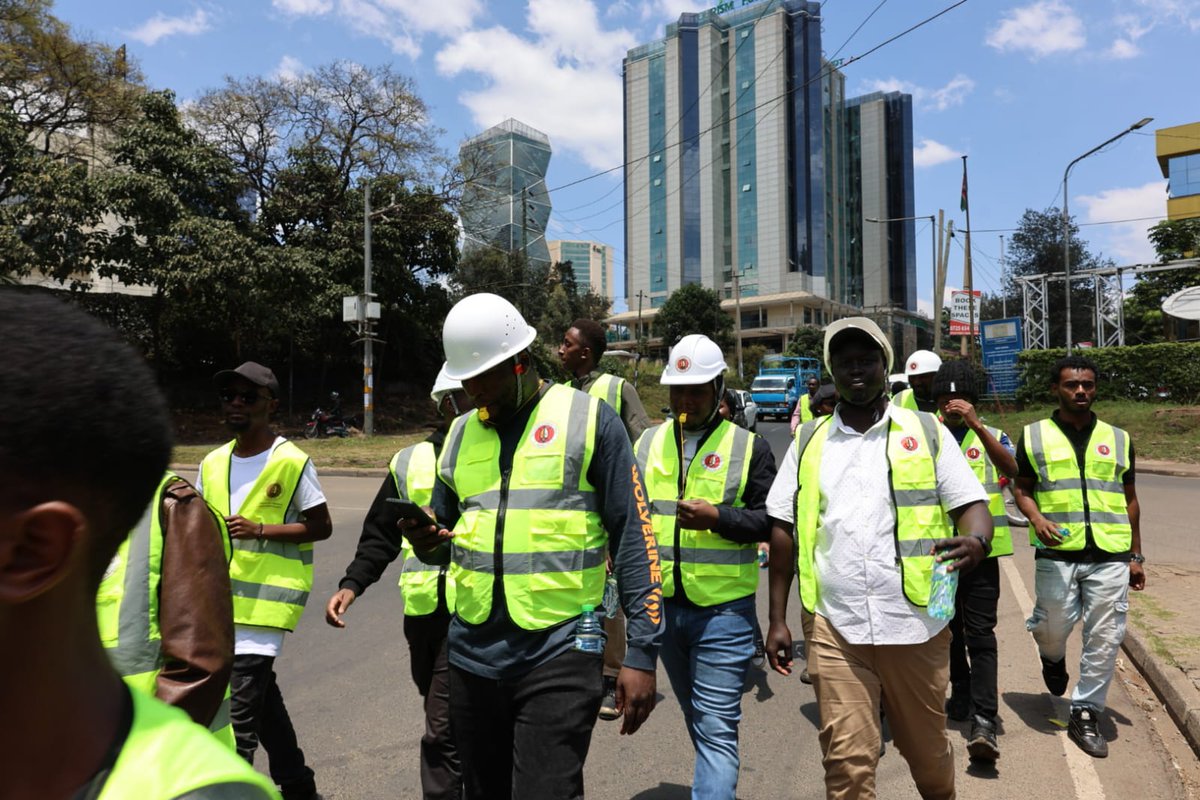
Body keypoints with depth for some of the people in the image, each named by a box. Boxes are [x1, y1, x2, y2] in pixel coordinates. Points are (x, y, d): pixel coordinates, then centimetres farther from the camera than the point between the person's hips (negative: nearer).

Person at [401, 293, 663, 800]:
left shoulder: (588, 419, -5)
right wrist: (425, 541, -5)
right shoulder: (460, 433, 10)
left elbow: (633, 539, -6)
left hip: (558, 653, -5)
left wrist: (641, 651, -10)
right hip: (473, 655, 5)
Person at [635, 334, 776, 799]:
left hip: (724, 609, -4)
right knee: (695, 716, 23)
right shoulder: (648, 443, 6)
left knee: (716, 726, -2)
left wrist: (717, 517, -21)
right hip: (661, 604, 5)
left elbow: (772, 519, -6)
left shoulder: (749, 447, -4)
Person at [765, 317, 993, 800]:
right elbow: (783, 530, 8)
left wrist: (976, 541, -22)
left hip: (916, 623, 0)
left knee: (927, 751, 18)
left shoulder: (927, 432, 5)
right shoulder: (808, 442, 7)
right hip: (835, 628, 0)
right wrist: (777, 619, 5)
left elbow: (972, 503, 2)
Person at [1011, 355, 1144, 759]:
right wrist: (1037, 519, -11)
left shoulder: (1118, 438, 12)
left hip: (1110, 556, 2)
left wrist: (1136, 555, 14)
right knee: (1054, 627, 5)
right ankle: (1053, 658, 42)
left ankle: (1085, 715, 17)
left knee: (1104, 639, 2)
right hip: (1057, 553, -2)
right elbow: (1021, 487, 8)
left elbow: (1130, 499, 16)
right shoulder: (1034, 435, 6)